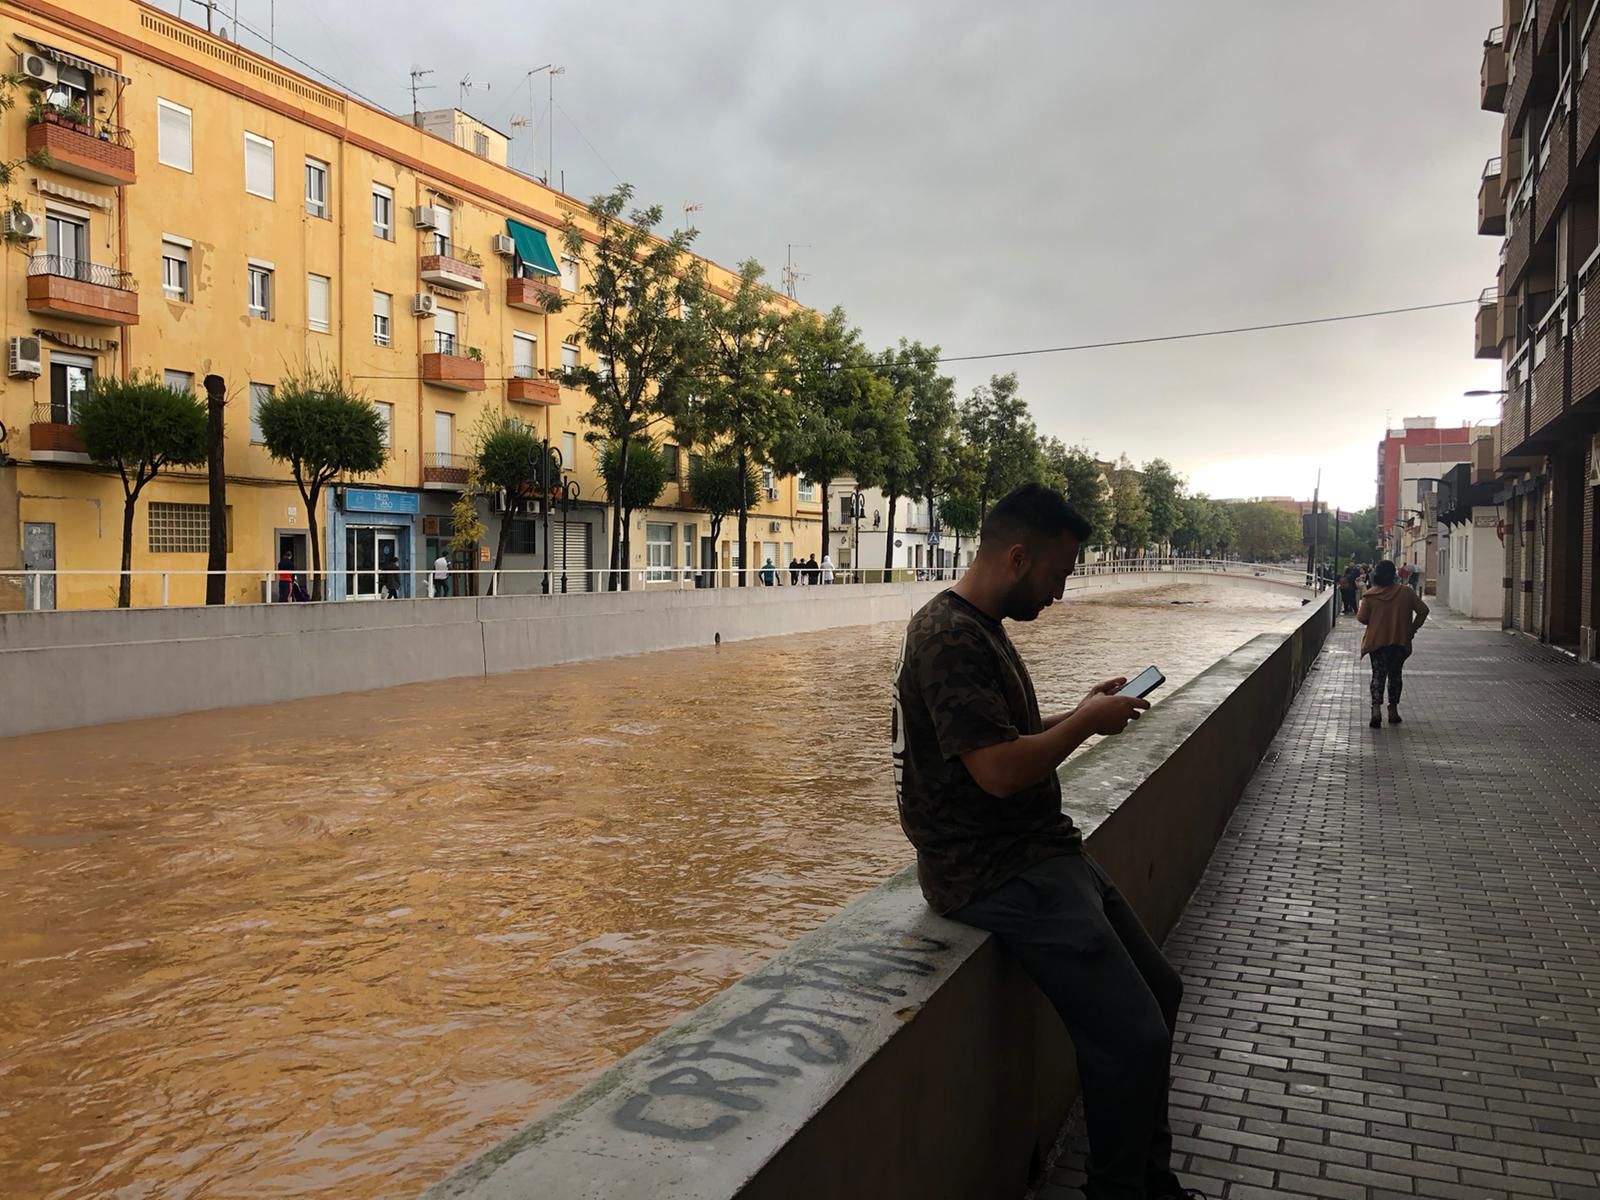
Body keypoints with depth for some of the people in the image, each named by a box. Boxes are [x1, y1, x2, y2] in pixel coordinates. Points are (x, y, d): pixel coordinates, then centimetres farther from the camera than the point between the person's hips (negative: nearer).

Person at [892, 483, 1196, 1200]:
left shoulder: (980, 629, 14)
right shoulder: (950, 639, -20)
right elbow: (1000, 770, -26)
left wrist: (1083, 713, 8)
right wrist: (1089, 721, -11)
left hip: (1035, 851, 11)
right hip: (993, 873, -11)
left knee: (1159, 993, 15)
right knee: (1131, 1038, -12)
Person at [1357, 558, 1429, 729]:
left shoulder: (1370, 595, -8)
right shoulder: (1405, 592, -3)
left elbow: (1362, 618, -6)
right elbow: (1423, 610, -1)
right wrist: (1413, 629, 8)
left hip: (1377, 642, -1)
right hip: (1400, 642, 1)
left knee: (1378, 675, 2)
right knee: (1395, 675, 15)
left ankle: (1376, 708, -15)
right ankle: (1393, 710, 20)